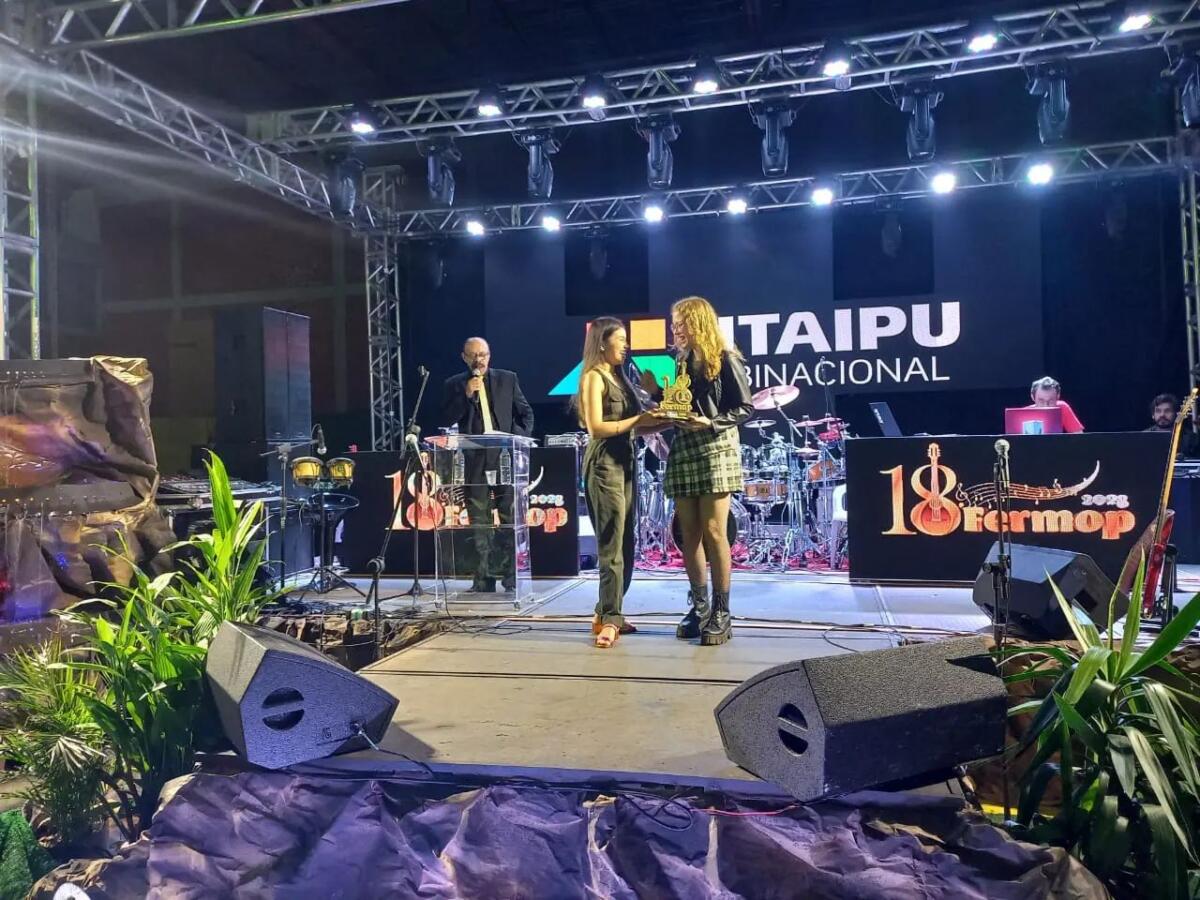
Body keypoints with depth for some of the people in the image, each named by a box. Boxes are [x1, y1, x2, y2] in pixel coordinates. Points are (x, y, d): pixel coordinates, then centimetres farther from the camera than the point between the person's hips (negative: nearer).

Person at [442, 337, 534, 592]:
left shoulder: (508, 379, 9)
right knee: (479, 523, 4)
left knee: (511, 520, -2)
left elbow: (526, 413, 12)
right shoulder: (454, 385, 8)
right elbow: (446, 420, -1)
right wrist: (466, 395, -11)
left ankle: (512, 578, 4)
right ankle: (484, 579, 11)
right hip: (475, 461, 1)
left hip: (506, 458, 0)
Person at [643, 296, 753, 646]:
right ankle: (699, 606, 15)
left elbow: (745, 408, -6)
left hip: (715, 451, -6)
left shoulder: (725, 359, -4)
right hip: (683, 451, 6)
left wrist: (711, 423, -18)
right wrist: (656, 391, 1)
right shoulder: (678, 361, 14)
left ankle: (721, 612, 1)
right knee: (689, 533, 6)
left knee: (713, 532, -8)